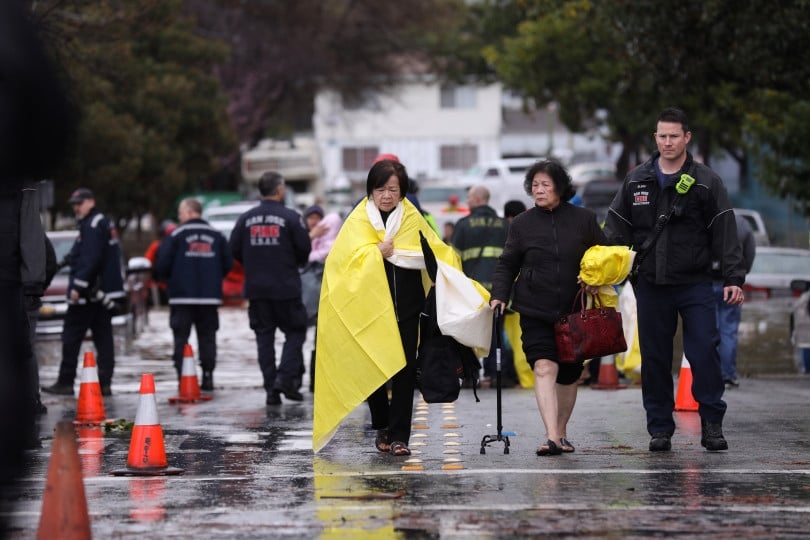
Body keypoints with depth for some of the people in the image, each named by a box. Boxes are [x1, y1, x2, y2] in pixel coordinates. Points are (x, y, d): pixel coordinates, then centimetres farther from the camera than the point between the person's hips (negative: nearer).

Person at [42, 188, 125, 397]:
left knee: (71, 337, -3)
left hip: (88, 294, -10)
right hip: (104, 292, 10)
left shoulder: (92, 225, -13)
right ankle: (104, 383, 4)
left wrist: (78, 286, -22)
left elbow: (90, 260, -22)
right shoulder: (105, 224, 18)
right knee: (103, 337, 6)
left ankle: (65, 382, -1)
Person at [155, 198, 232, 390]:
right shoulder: (216, 236, 6)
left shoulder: (176, 235, -5)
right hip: (210, 295, 3)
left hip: (182, 295, -3)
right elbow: (228, 263, 7)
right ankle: (207, 376, 4)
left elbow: (162, 265, -8)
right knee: (207, 337, 8)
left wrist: (167, 278, 12)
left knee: (181, 338, 2)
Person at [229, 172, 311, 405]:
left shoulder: (246, 219, 4)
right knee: (295, 332, 7)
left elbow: (235, 250, 4)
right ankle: (285, 377, -10)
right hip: (286, 288, -4)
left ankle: (271, 389, 4)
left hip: (256, 289, 4)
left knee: (264, 336, 7)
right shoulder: (290, 217, -7)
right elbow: (304, 249, -8)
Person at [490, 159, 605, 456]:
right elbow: (507, 264, 7)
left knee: (568, 375, 12)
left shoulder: (584, 219, 4)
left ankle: (561, 431, 30)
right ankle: (552, 436, -24)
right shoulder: (522, 223, 5)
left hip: (574, 312, 2)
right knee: (544, 368, -18)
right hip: (535, 311, -1)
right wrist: (500, 295, -7)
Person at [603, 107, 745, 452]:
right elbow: (616, 230, 10)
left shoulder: (706, 182, 1)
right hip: (650, 285, 3)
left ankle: (712, 424, 1)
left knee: (704, 352, -7)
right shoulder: (636, 181, 9)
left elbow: (724, 233, -3)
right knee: (654, 358, 6)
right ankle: (660, 428, 13)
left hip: (695, 284, -3)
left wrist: (733, 278, -10)